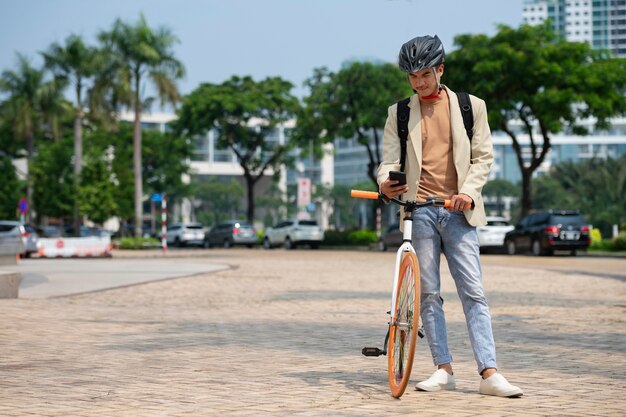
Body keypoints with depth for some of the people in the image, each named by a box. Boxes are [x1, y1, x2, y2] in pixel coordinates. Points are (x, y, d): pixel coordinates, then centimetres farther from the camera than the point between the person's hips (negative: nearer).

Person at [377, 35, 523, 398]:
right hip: (418, 211, 1)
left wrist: (469, 191, -10)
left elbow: (484, 156, 7)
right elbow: (390, 158, 5)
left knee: (473, 292, -6)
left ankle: (489, 373, -9)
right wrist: (386, 181, -19)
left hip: (458, 211, -1)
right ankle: (444, 369, 9)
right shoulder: (399, 113, 11)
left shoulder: (471, 106, 9)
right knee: (428, 293, 2)